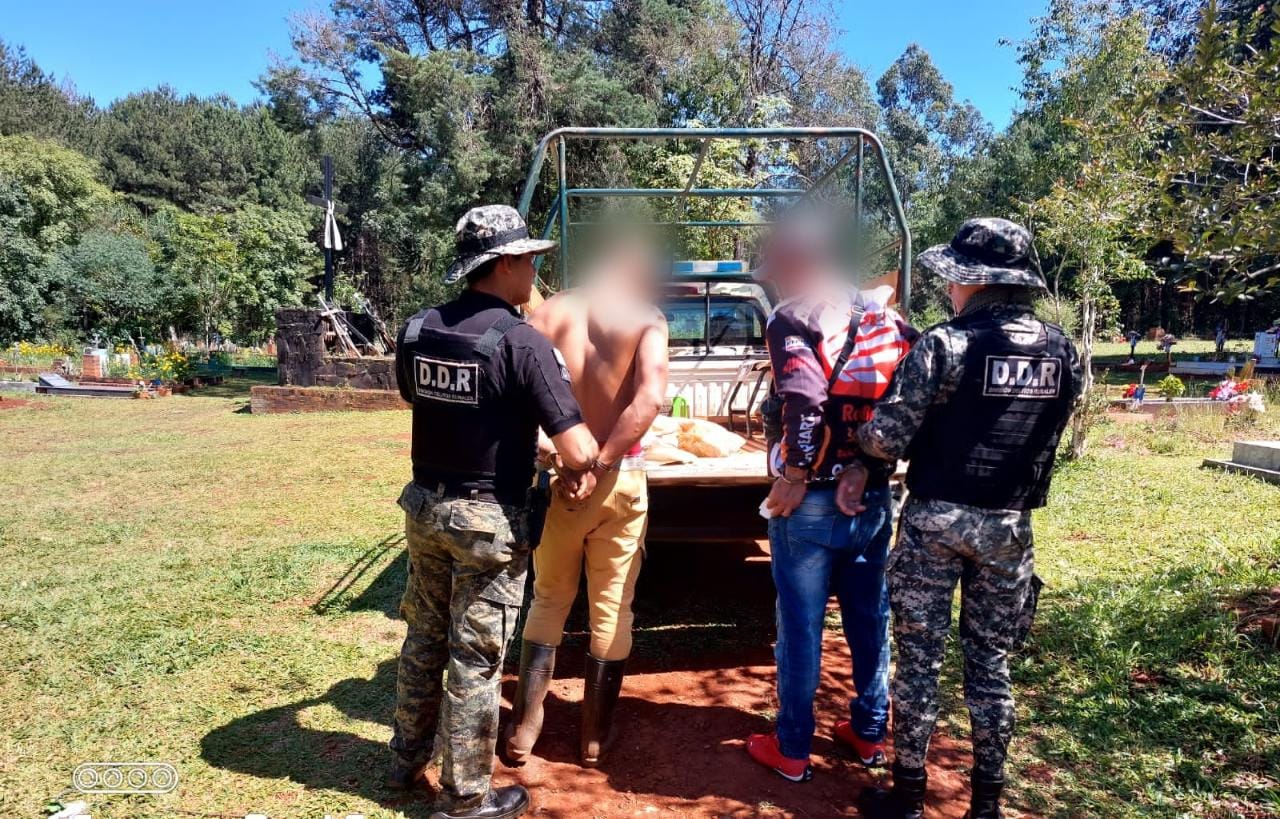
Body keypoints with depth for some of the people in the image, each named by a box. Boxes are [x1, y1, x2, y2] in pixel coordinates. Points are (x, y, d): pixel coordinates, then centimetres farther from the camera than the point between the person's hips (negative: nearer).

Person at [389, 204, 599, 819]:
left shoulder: (416, 331, 1)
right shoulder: (523, 342, -19)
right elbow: (578, 454, -23)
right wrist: (600, 452, 1)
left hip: (424, 507, 7)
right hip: (487, 519, -6)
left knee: (425, 636, 23)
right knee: (475, 658, 7)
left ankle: (407, 757, 41)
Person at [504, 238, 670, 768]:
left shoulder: (549, 312, 0)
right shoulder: (646, 319, -6)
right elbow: (651, 397, -22)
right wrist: (600, 463, -18)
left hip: (553, 476, 2)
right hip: (619, 480, -2)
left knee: (549, 600, 20)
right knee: (612, 611, 14)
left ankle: (523, 730, 24)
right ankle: (594, 739, 26)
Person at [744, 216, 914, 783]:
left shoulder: (791, 318, -12)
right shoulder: (886, 319, 7)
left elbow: (805, 399, -26)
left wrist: (793, 476, -17)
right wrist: (881, 462, 4)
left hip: (811, 502, -5)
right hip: (874, 497, 6)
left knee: (800, 626, 7)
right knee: (870, 618, 18)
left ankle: (792, 750, 20)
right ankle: (869, 731, 34)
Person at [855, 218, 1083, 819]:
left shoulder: (944, 345, -17)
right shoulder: (1063, 351, 1)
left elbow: (886, 440, -17)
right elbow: (1046, 441, 10)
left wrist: (861, 434, 4)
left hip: (936, 520, -4)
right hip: (1010, 524, 5)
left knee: (919, 656, 8)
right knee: (991, 661, 15)